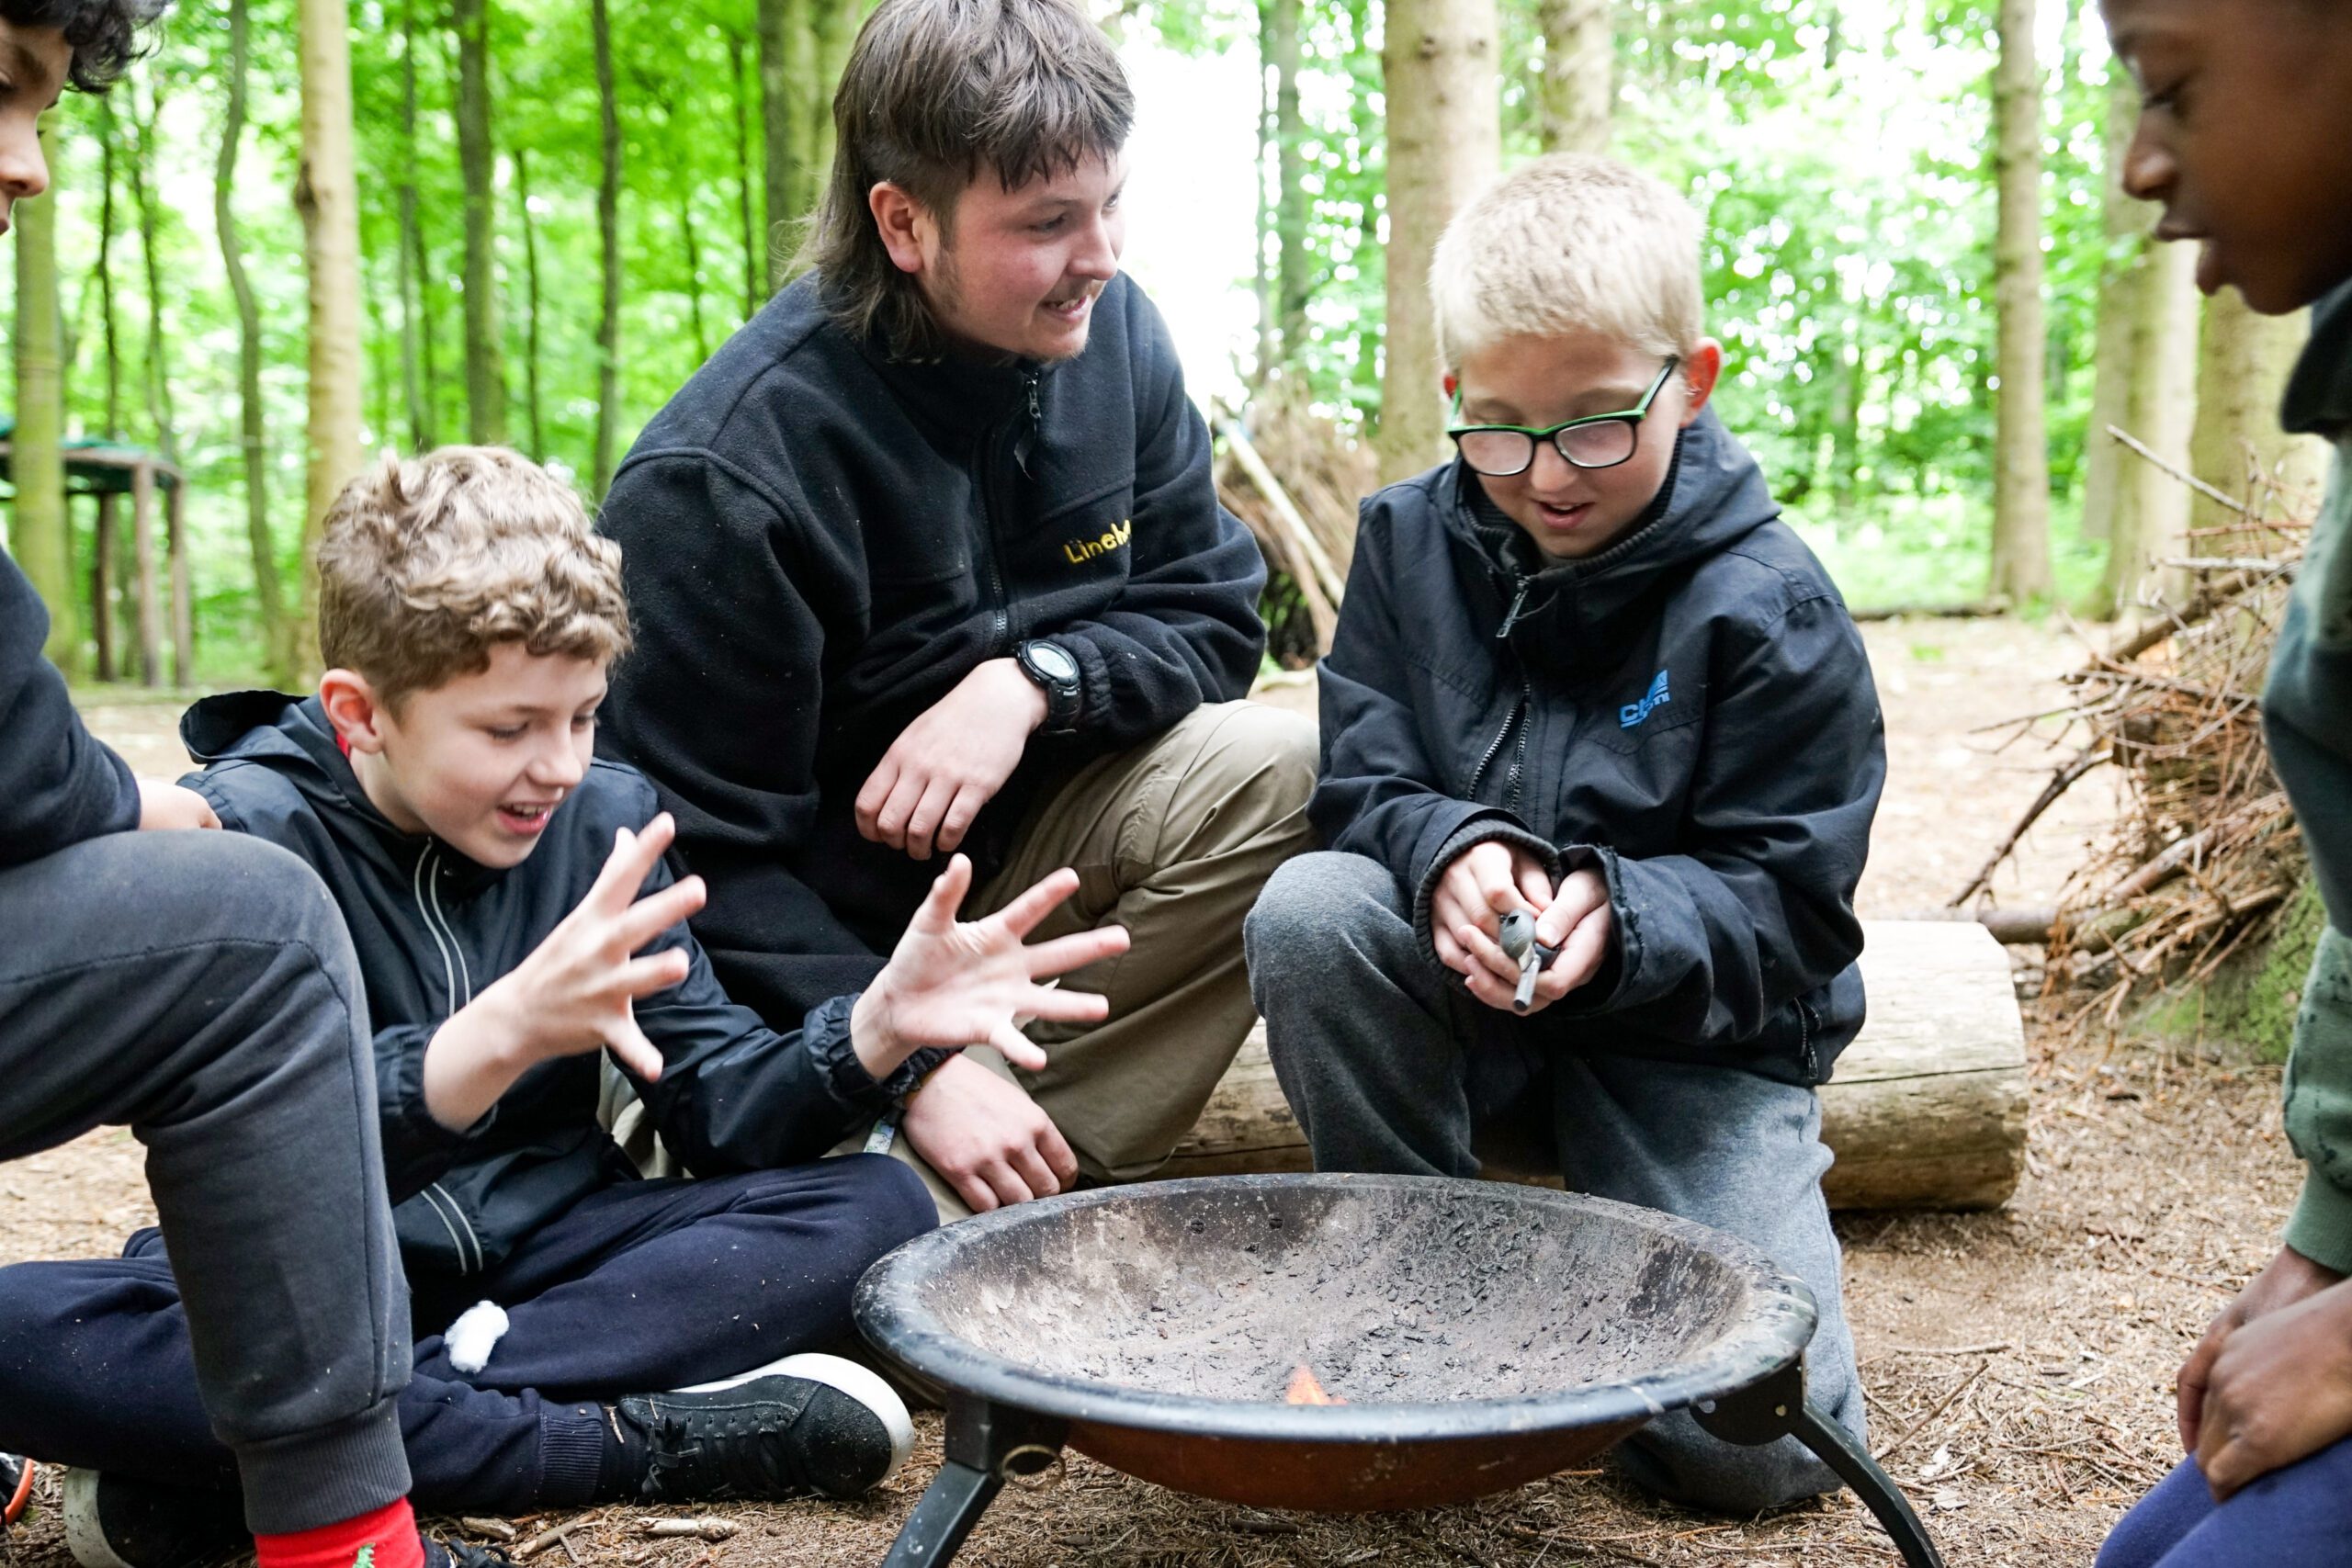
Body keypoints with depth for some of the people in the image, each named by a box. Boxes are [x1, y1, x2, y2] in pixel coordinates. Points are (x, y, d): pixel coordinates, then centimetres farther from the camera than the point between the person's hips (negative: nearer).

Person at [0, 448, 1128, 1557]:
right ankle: (615, 1442, -29)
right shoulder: (245, 831, -14)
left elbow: (717, 1102, -3)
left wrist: (877, 1026, -24)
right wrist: (499, 1032, -44)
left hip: (538, 1251, 4)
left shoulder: (601, 816, -1)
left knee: (874, 1208, -17)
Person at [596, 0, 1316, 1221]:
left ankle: (1054, 1143, -12)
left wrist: (1030, 680, -20)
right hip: (814, 961, -6)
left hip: (1012, 850, 6)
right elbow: (700, 859, -21)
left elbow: (1213, 615, 1)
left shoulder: (1109, 333, -5)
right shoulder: (722, 479, -24)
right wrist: (910, 1062, -27)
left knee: (1283, 776, -20)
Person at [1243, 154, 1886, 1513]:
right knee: (1310, 910, -31)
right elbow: (1364, 783, -5)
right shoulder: (1410, 539, -3)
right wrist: (1447, 854, -29)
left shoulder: (1769, 606, -13)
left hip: (1693, 1031, -3)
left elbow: (1788, 909, -13)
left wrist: (1620, 916, -33)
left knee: (1759, 1442, -19)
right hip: (1459, 1011, 3)